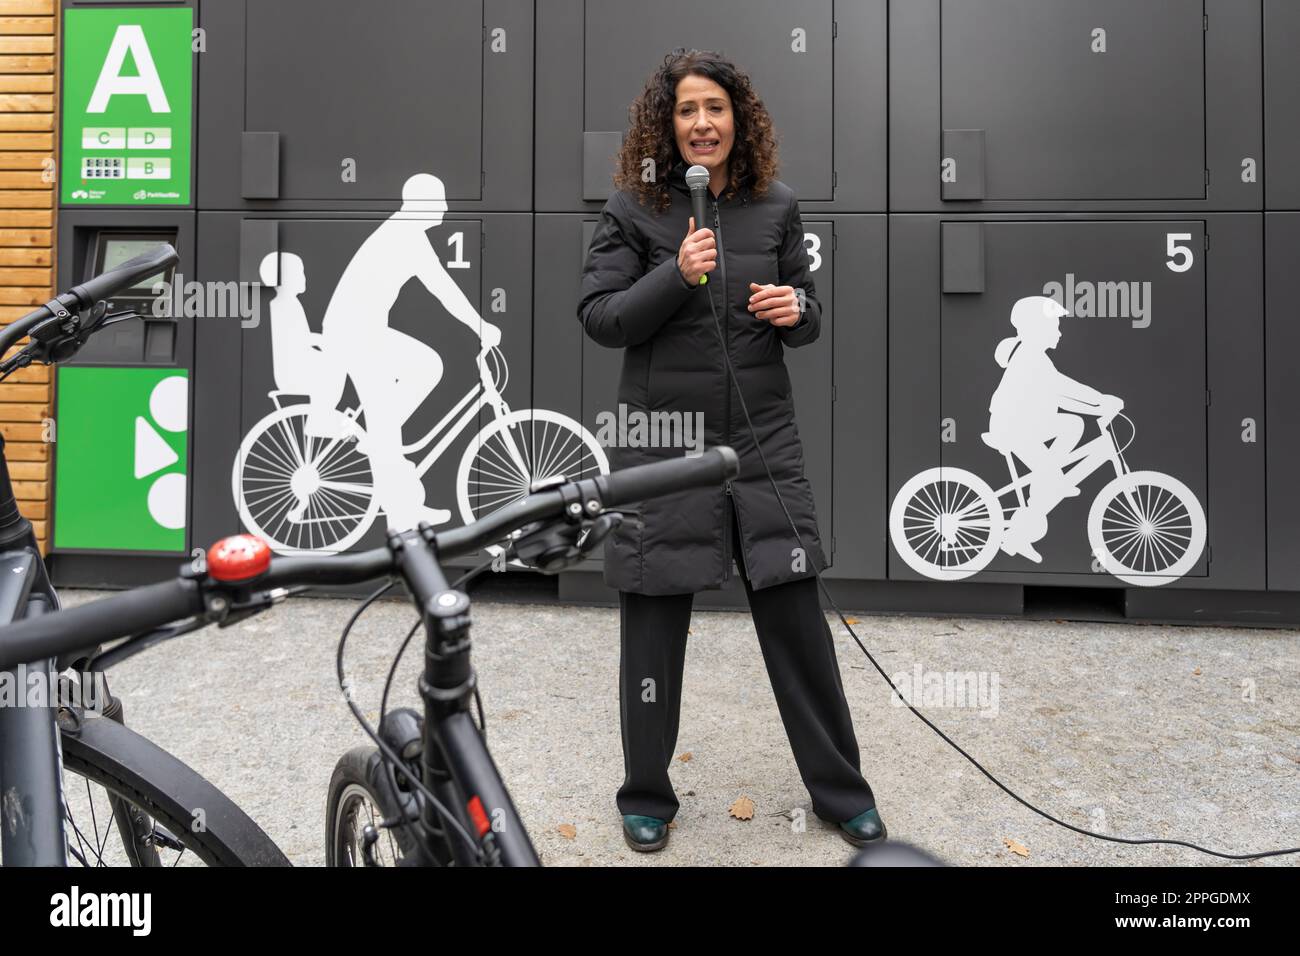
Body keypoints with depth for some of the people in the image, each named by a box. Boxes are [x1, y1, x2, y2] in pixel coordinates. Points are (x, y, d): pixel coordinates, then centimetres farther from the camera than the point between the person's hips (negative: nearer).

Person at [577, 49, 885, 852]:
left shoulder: (777, 205, 7)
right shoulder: (633, 207, -1)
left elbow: (809, 319, 13)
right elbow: (599, 318, -5)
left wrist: (796, 309, -11)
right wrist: (677, 275, -19)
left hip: (763, 436, 2)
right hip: (661, 439, -2)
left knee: (796, 612, 6)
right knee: (654, 622, 7)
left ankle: (840, 788, 26)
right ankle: (646, 795, 28)